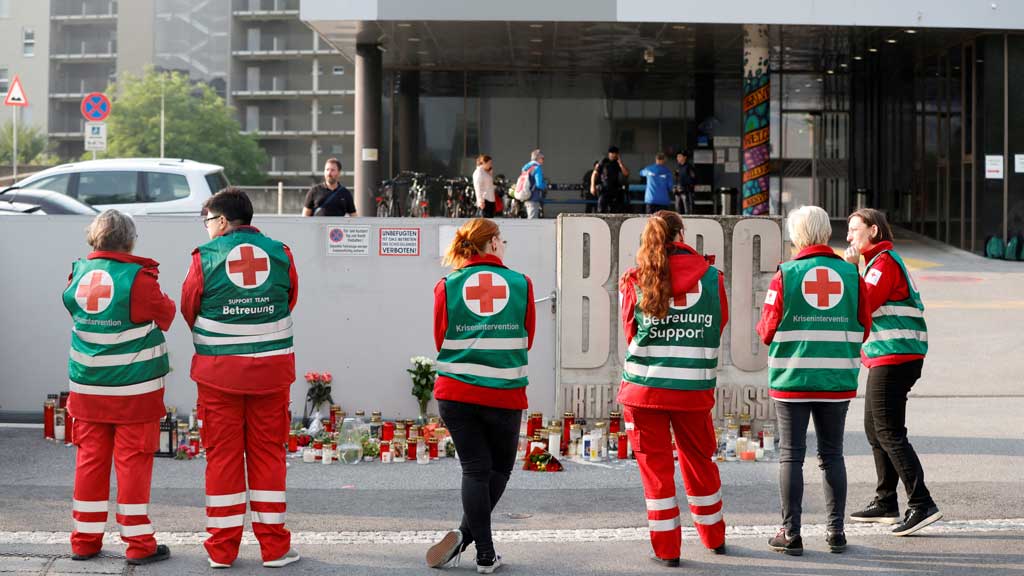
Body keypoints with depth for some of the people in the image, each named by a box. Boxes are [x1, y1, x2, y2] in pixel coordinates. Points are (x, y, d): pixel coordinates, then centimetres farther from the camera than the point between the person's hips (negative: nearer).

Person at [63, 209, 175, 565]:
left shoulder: (78, 273, 0)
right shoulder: (138, 278, -16)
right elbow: (164, 316, -3)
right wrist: (163, 300, 15)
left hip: (87, 387, 5)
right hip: (134, 389, -5)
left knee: (90, 459, 11)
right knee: (133, 461, 1)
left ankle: (85, 541, 18)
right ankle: (139, 544, 7)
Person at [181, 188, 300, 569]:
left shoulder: (205, 257, -7)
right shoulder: (280, 254, -1)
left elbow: (189, 311, 3)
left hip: (218, 373, -1)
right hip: (271, 371, 2)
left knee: (222, 455, 7)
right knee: (268, 453, 10)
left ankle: (222, 548, 12)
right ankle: (274, 547, 12)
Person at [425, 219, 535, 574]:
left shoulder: (447, 287, 0)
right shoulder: (521, 284, -1)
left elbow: (441, 341, 7)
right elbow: (527, 340, 8)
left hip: (456, 394, 1)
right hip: (505, 395, -1)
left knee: (475, 469, 9)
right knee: (499, 468, 16)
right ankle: (464, 536, 5)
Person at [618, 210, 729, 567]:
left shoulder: (635, 281, -3)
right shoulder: (711, 277, -1)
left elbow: (630, 332, 8)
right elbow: (719, 327, 9)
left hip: (645, 388, -1)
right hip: (695, 390, 2)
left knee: (656, 467, 7)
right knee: (699, 462, 18)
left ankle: (666, 549, 9)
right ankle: (714, 537, 34)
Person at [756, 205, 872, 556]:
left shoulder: (785, 275, -7)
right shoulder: (851, 274, 0)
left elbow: (768, 331, -5)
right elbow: (863, 331, 3)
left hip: (793, 380, -2)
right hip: (838, 381, 2)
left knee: (791, 455, 5)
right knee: (832, 454, 13)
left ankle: (790, 533, 7)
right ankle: (836, 531, 15)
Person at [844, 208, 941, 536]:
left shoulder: (884, 262, -10)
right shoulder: (880, 262, 21)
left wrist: (851, 270, -15)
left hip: (894, 356, -10)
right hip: (887, 357, 10)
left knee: (889, 433, -11)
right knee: (874, 430, 15)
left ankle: (921, 504, -12)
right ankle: (885, 504, 21)